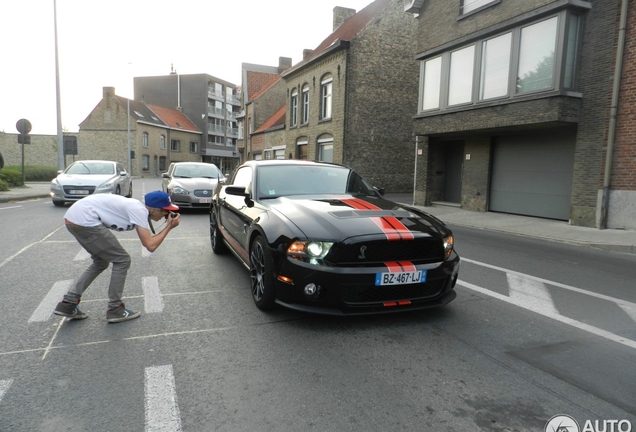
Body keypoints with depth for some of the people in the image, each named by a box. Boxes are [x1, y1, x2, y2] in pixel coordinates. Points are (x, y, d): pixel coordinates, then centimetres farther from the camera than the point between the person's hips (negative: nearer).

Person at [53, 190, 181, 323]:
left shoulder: (137, 208, 15)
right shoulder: (139, 210, -13)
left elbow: (149, 239, 20)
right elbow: (150, 245, -17)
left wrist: (167, 225, 11)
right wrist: (169, 227, -6)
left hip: (74, 219, 10)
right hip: (84, 220, -10)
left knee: (101, 262, 23)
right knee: (122, 260, -1)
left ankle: (68, 304, 24)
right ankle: (115, 310, 9)